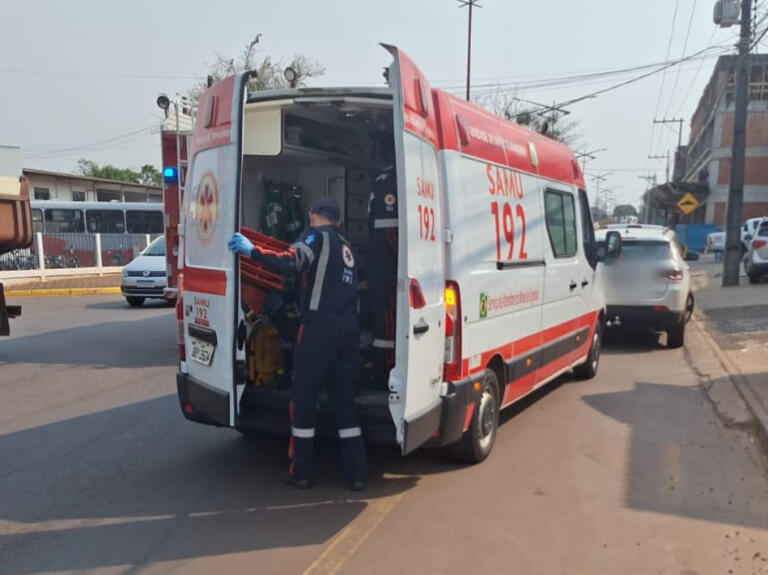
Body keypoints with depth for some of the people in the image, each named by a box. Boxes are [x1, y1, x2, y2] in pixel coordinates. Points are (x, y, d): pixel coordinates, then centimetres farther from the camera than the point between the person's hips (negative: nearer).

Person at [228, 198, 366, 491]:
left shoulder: (317, 235, 0)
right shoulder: (343, 245, 24)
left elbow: (292, 263, -18)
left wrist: (252, 250, -16)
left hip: (320, 327, -7)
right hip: (348, 328, 7)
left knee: (303, 398, 5)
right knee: (344, 400, 13)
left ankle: (300, 472, 13)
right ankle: (356, 474, 13)